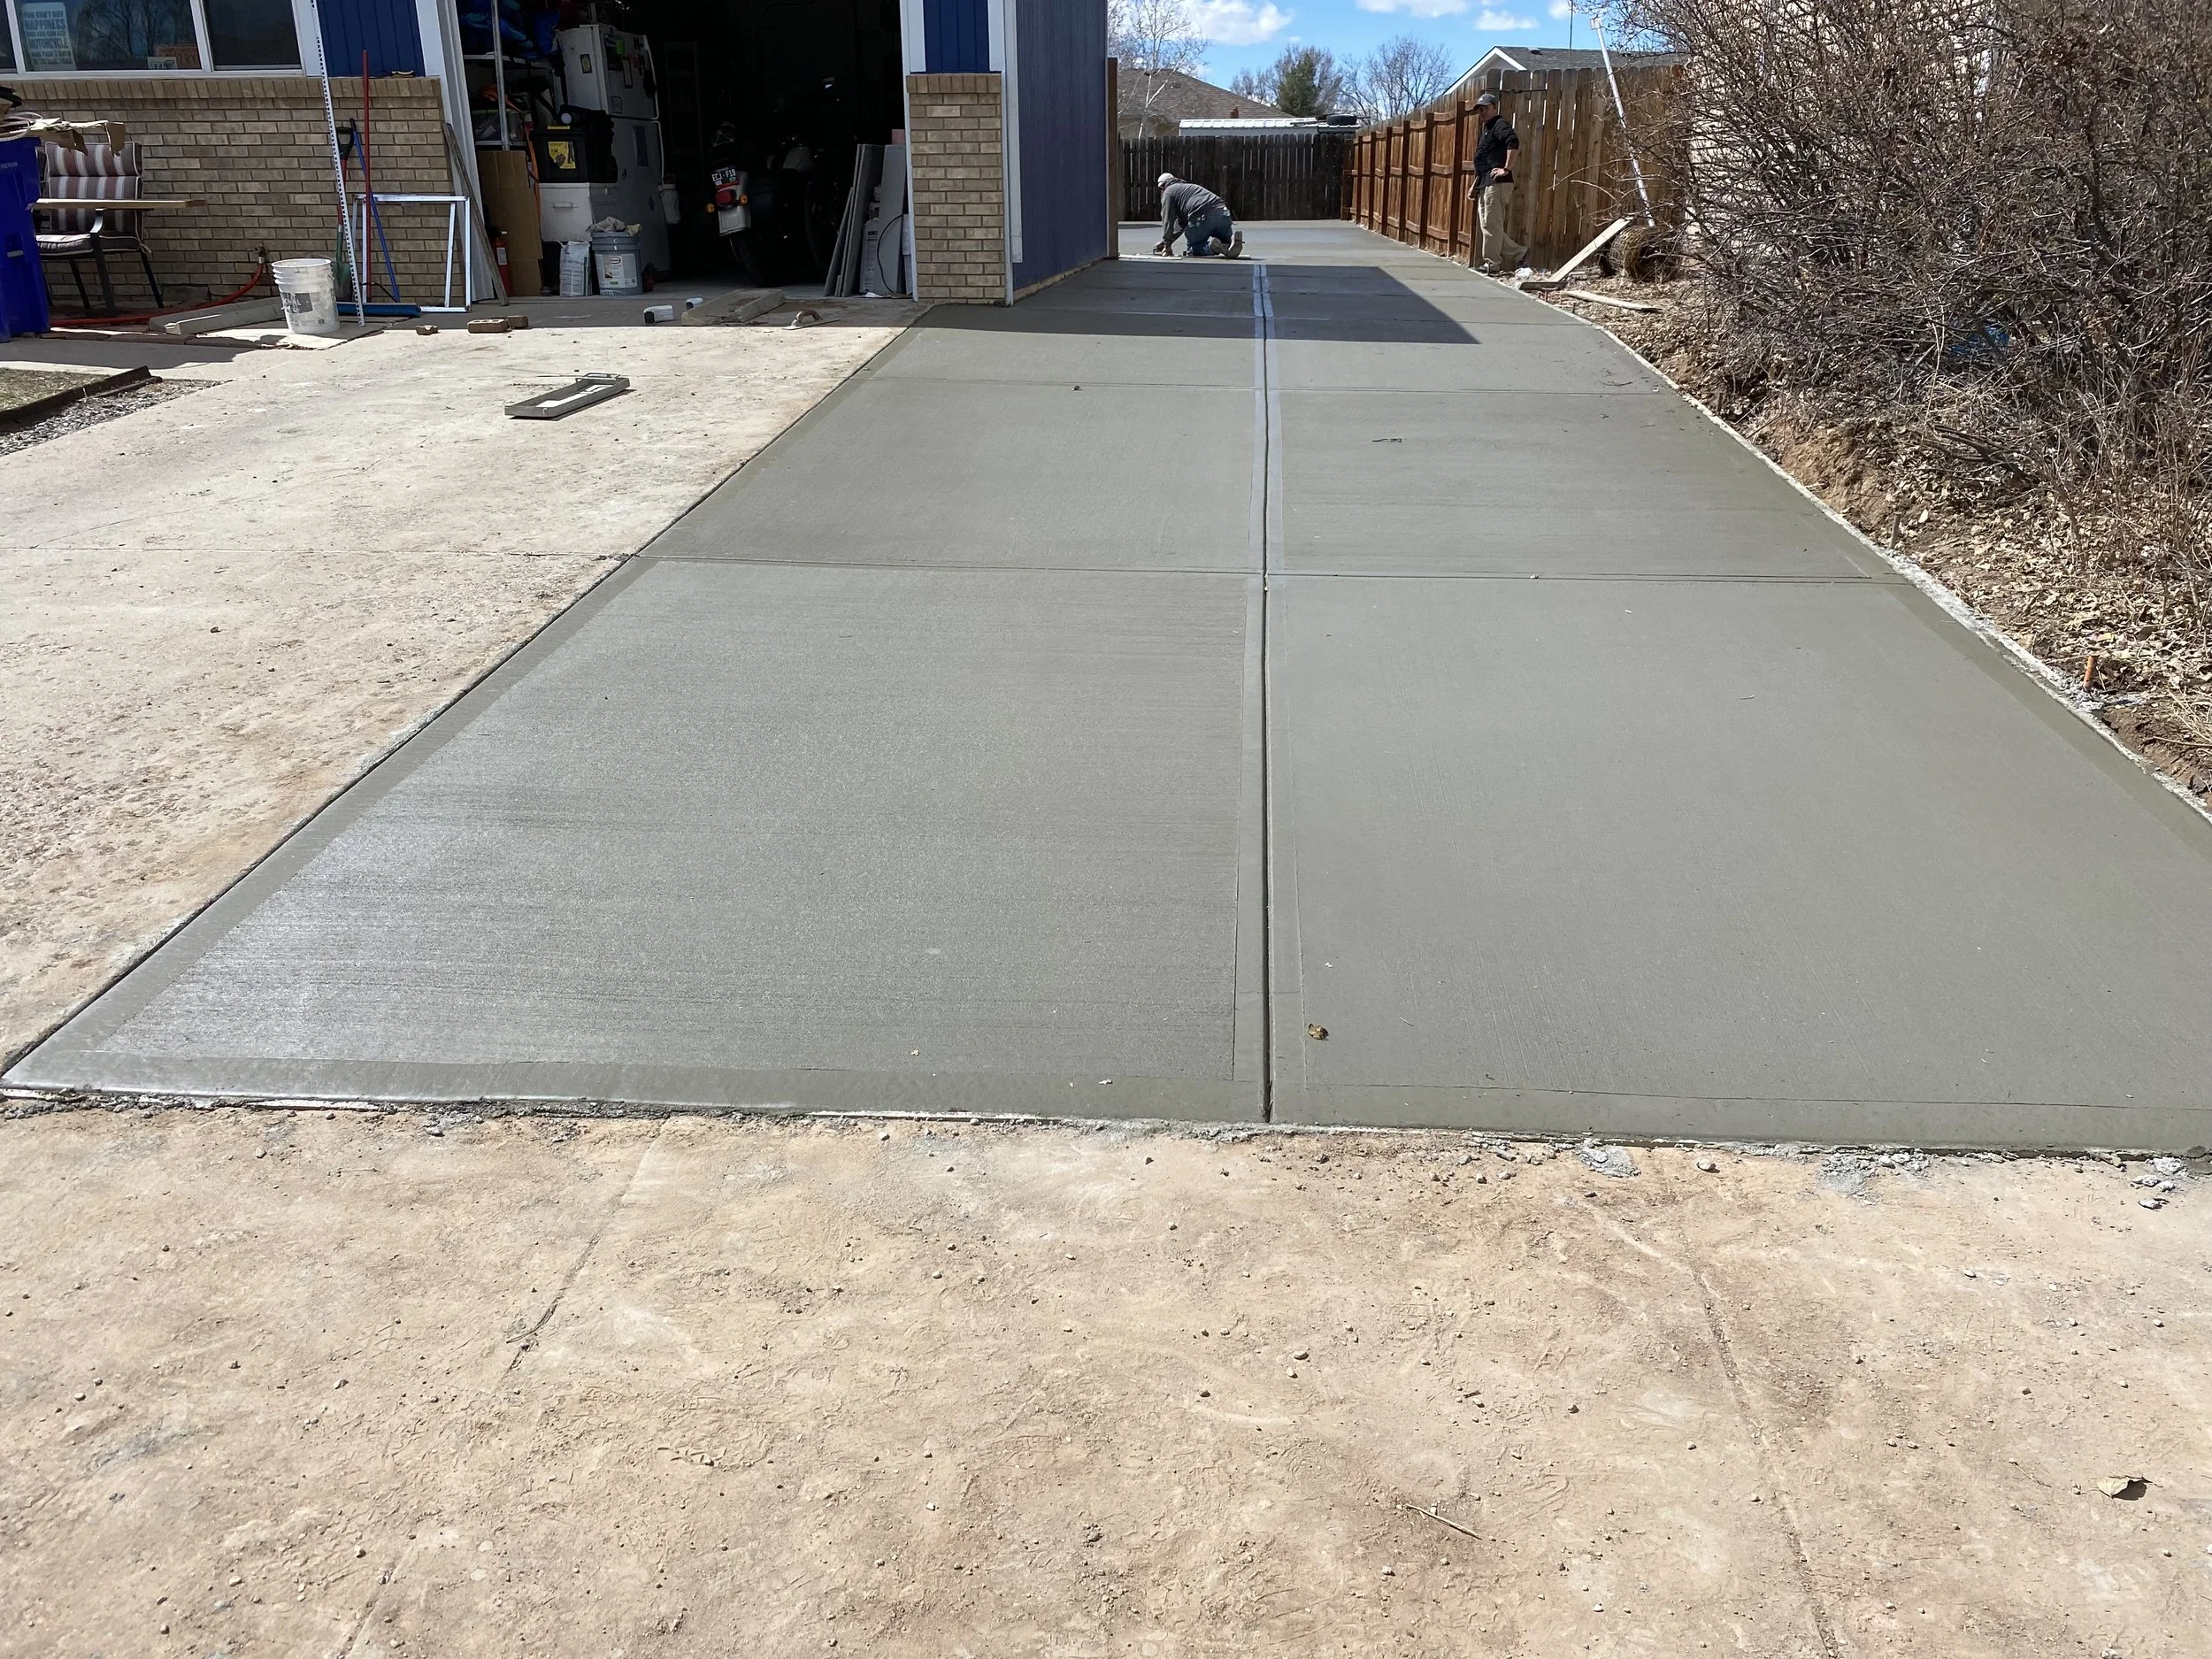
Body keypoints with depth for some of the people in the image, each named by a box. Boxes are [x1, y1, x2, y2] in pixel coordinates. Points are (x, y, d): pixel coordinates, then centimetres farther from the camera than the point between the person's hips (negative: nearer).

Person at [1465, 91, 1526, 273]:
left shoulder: (1500, 125, -6)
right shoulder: (1487, 129, 25)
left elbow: (1514, 142, -26)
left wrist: (1506, 169, -25)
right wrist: (1475, 184, 24)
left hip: (1497, 183, -11)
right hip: (1485, 184, 11)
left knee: (1491, 224, -9)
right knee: (1485, 225, 9)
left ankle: (1491, 263, -5)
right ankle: (1518, 252, 14)